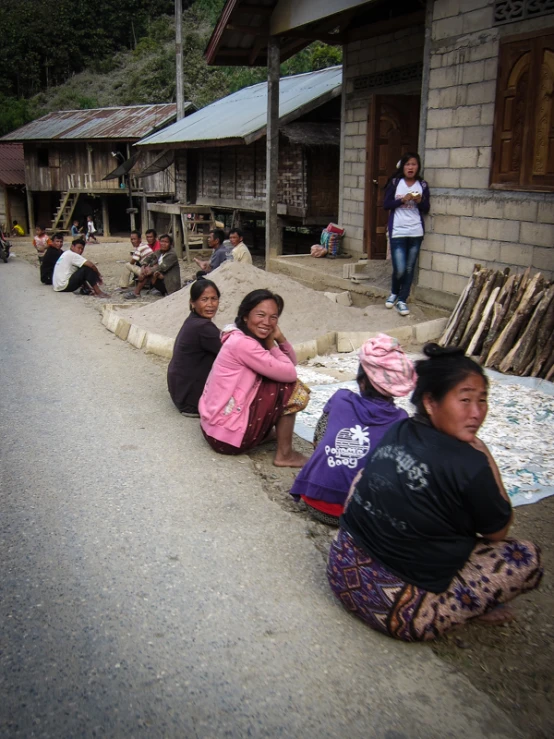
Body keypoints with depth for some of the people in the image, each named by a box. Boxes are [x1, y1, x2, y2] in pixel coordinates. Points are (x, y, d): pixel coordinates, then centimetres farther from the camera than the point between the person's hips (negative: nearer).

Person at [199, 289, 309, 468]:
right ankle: (284, 454, -1)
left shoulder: (240, 338, 10)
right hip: (228, 434, -10)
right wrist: (271, 344, -7)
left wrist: (280, 338, -7)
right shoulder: (242, 343, -20)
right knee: (288, 387, -7)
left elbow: (291, 364, 10)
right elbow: (290, 374, -20)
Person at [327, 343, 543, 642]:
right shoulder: (469, 465, -20)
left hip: (344, 570, 7)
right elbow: (498, 532, -2)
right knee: (526, 557, 2)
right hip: (400, 609, -7)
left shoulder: (397, 433, 0)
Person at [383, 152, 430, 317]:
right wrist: (402, 200, -14)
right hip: (397, 232, -2)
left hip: (416, 232, 2)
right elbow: (386, 205, -2)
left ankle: (402, 300, 16)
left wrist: (419, 201, -11)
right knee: (399, 269, -6)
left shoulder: (423, 185, 5)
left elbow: (426, 209, 8)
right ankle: (394, 293, 23)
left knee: (410, 269, 4)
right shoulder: (394, 182, 1)